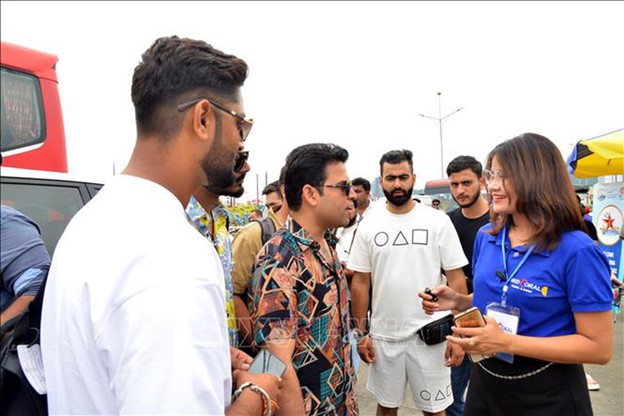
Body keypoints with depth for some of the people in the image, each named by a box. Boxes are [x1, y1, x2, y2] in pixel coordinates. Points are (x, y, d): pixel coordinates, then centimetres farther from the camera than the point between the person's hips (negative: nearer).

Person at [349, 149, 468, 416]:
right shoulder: (368, 225, -1)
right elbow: (360, 282, 2)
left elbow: (456, 279, -3)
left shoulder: (438, 221, -5)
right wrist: (361, 333, 0)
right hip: (382, 335, 2)